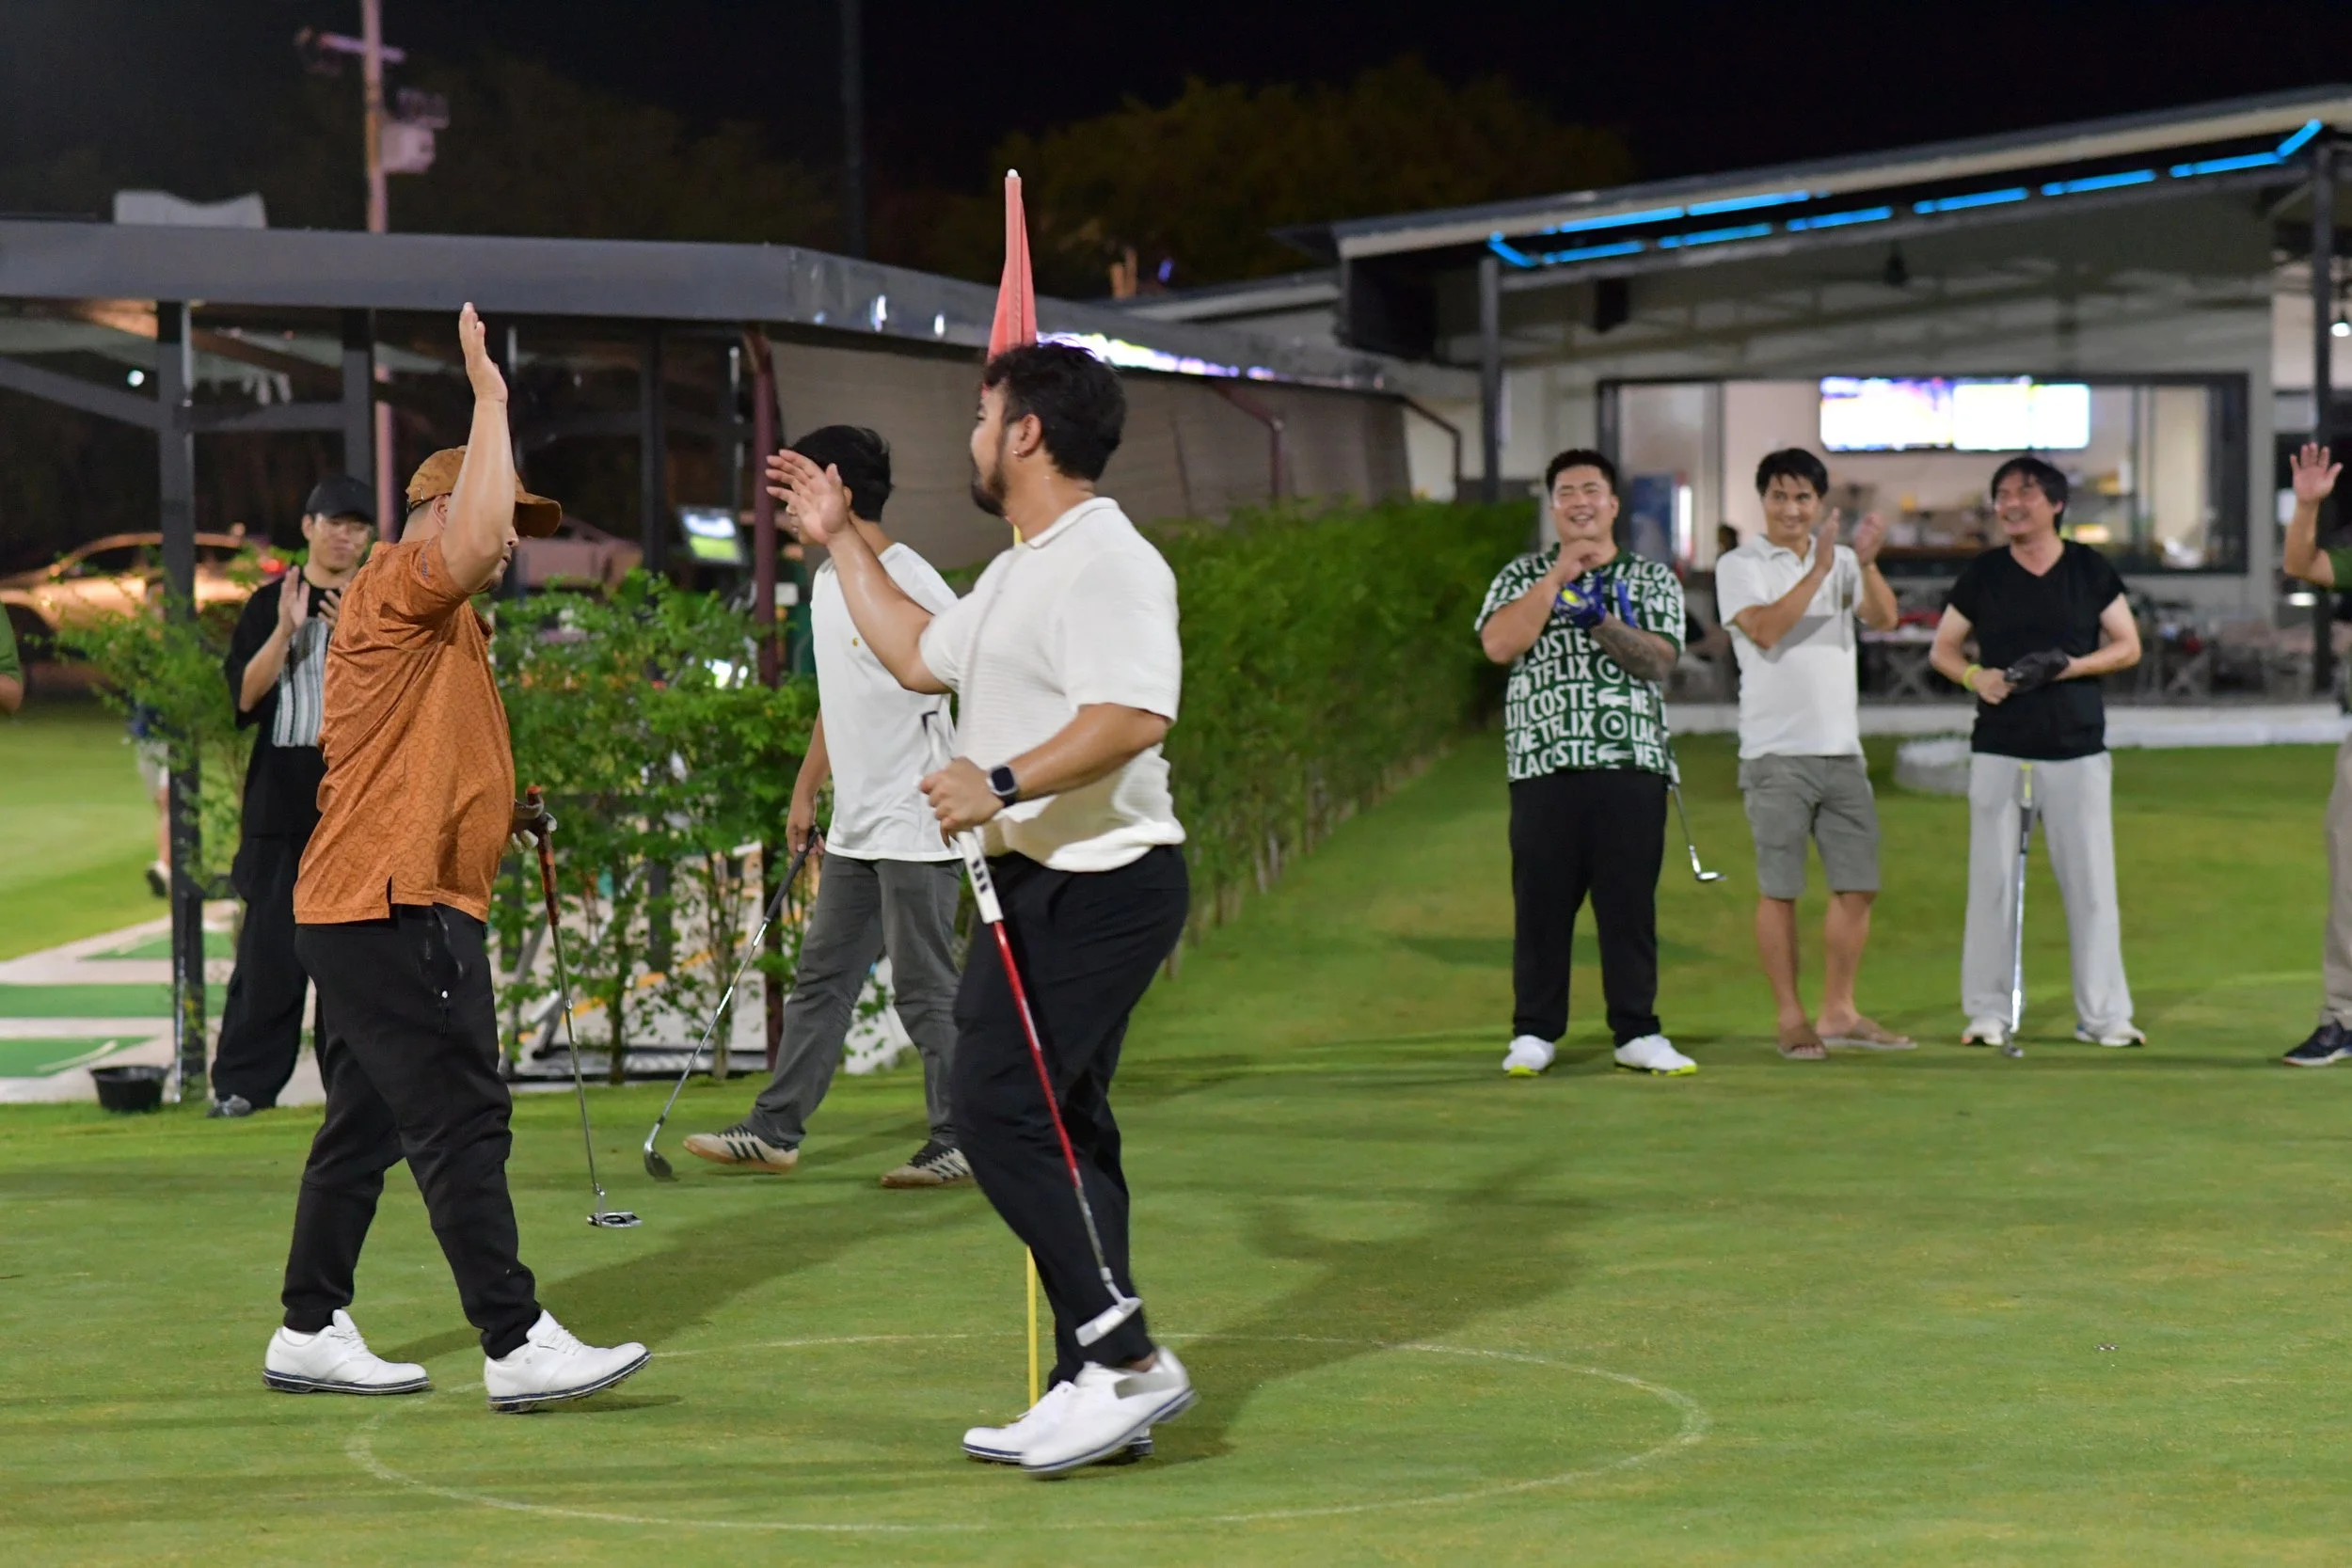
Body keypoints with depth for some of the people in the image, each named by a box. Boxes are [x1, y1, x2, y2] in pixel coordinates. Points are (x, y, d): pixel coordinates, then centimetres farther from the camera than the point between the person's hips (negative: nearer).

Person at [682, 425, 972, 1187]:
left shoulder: (910, 583, -15)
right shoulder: (826, 583, 14)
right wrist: (805, 791, 23)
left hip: (916, 830, -9)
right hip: (853, 833, 9)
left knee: (925, 991, -5)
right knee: (820, 981, 12)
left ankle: (961, 1144, 2)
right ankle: (774, 1130, 16)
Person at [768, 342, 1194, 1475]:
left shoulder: (1105, 562, -16)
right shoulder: (1021, 571, 19)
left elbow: (1132, 716, -29)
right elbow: (920, 657, 33)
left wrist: (1001, 784, -34)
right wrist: (841, 542, 36)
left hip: (1095, 888, -11)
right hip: (1040, 884, 11)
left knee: (1000, 1112, -15)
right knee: (1059, 1130, 11)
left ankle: (1128, 1360, -14)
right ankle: (1093, 1390, 15)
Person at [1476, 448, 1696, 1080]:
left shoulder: (1653, 580, 12)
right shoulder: (1522, 577, 12)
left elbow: (1660, 660, -3)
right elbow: (1499, 644, -7)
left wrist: (1601, 622, -18)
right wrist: (1558, 576, -7)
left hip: (1631, 763, 0)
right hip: (1544, 764, 0)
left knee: (1630, 902, 0)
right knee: (1542, 901, 0)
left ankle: (1637, 1033, 5)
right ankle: (1534, 1033, 7)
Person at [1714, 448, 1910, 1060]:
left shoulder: (1842, 562, 11)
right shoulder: (1741, 566, -2)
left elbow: (1883, 618, -4)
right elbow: (1764, 629, -19)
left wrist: (1867, 563, -22)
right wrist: (1816, 571, -25)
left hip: (1842, 752, 5)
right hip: (1776, 754, -5)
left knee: (1857, 885, 6)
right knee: (1780, 890, -1)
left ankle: (1838, 1012, 16)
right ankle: (1790, 1017, 5)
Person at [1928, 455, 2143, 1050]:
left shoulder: (2090, 570, 6)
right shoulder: (1982, 574, 7)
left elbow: (2128, 645, 7)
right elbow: (1942, 649, 12)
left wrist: (2067, 666, -11)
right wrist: (1976, 675, -10)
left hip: (2077, 749, 0)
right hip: (1999, 750, 0)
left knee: (2092, 883, -1)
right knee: (1992, 882, -1)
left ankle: (2102, 1013, 4)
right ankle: (1987, 1012, 6)